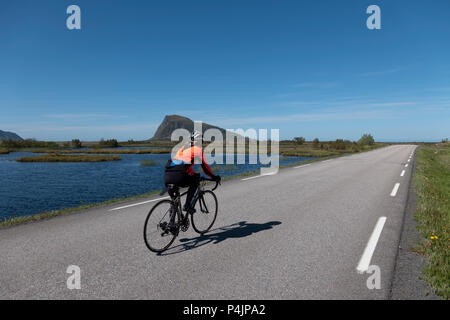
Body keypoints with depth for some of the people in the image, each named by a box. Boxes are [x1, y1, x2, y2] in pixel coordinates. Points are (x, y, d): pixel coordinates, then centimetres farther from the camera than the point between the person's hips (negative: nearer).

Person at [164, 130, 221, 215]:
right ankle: (187, 205, 10)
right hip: (178, 177, -7)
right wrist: (214, 177, 24)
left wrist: (194, 174, 51)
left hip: (166, 177, 7)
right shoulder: (198, 149, 9)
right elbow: (204, 166, 10)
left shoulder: (183, 148, 29)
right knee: (195, 179, 18)